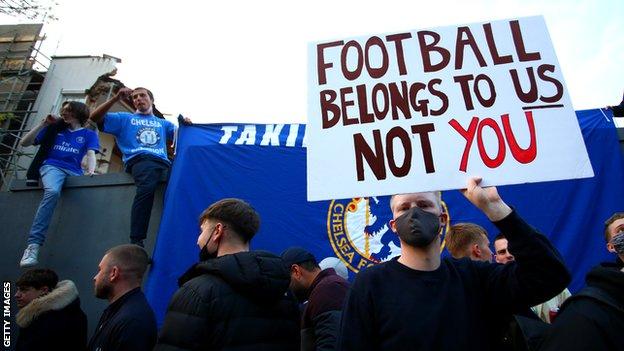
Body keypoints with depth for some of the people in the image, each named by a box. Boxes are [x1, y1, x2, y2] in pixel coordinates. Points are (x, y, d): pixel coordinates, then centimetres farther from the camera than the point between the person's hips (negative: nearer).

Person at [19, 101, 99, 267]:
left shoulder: (88, 134, 19)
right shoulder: (54, 128, 21)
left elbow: (90, 154, 2)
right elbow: (24, 143, 17)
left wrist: (91, 170, -19)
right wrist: (43, 124, 8)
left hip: (74, 172, 2)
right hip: (52, 166, -2)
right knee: (52, 192, -36)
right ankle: (33, 245, -42)